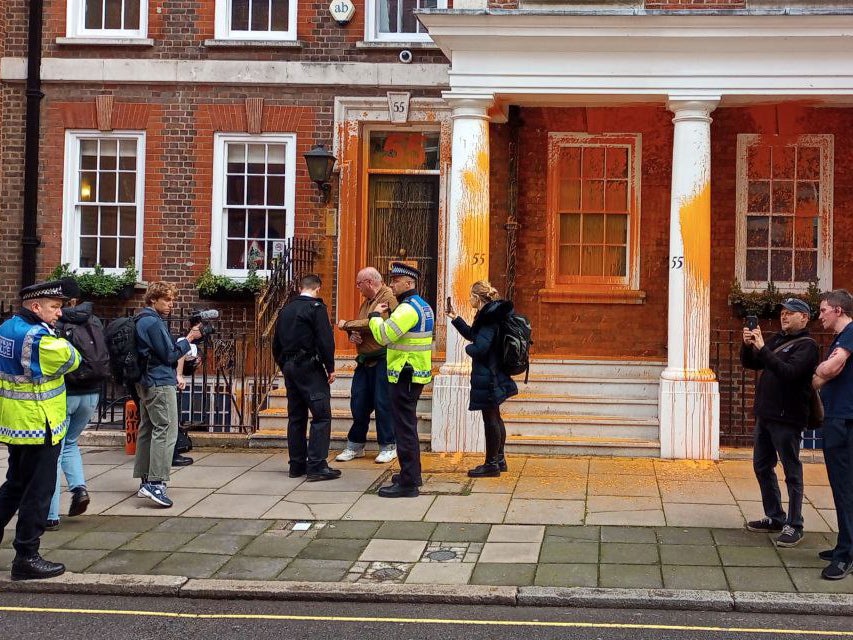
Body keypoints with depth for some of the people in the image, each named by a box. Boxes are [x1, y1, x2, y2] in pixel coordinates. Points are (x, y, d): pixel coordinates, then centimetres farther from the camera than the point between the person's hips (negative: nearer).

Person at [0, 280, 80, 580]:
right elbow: (71, 360, -10)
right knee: (38, 491, 1)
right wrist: (52, 333, 6)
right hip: (38, 426, -9)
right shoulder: (39, 338, -22)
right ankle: (26, 557, 6)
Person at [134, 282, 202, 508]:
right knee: (166, 432, -12)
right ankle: (156, 483, -17)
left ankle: (145, 481, 17)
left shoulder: (143, 320, 18)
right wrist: (189, 338, -6)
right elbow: (169, 354, -14)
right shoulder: (154, 323, -14)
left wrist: (185, 340, 10)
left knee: (147, 430, 12)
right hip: (160, 384, -11)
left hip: (146, 384, 11)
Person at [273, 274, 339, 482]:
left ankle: (297, 465, 15)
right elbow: (325, 340, -15)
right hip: (309, 367, -7)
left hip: (289, 366, 8)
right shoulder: (316, 307, -7)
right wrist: (330, 367, -7)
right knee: (322, 415, -6)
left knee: (296, 416, 13)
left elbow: (276, 344, 17)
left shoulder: (285, 310, 14)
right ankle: (316, 466, -13)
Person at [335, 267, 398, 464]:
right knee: (358, 404, 9)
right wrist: (352, 335, -1)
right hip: (365, 360, 8)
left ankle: (388, 447, 9)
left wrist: (347, 325, -13)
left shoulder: (388, 298, -11)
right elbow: (360, 327, 24)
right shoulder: (366, 303, 18)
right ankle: (355, 446, 19)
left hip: (382, 360, -8)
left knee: (383, 404, -3)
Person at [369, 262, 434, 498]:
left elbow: (383, 335, -24)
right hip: (416, 373, 11)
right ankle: (412, 473, 30)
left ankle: (408, 483, -7)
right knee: (408, 425, 20)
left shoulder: (408, 308, -18)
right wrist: (386, 314, 8)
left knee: (404, 427, -8)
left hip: (405, 375, -10)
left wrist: (375, 315, -7)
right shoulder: (423, 306, 15)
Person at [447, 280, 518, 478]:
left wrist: (468, 348, -6)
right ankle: (499, 459, 28)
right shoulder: (488, 315, 11)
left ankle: (491, 464, 4)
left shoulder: (489, 318, -20)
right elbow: (472, 335, 25)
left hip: (487, 378, -10)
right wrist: (455, 318, 21)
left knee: (490, 419, -3)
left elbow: (480, 347, -26)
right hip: (494, 375, 10)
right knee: (494, 418, 18)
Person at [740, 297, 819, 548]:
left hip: (787, 418, -8)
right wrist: (748, 345, -6)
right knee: (762, 467, 15)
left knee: (792, 472, -2)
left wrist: (762, 349, -27)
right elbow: (750, 364, 14)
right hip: (765, 415, 8)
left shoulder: (807, 346, -9)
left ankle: (794, 526, 4)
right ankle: (775, 518, 26)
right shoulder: (777, 339, 14)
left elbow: (788, 372, -24)